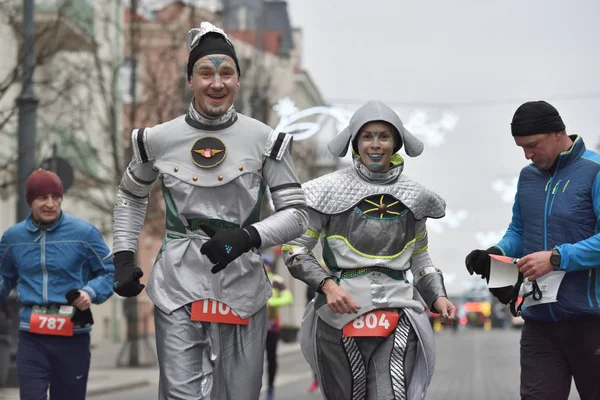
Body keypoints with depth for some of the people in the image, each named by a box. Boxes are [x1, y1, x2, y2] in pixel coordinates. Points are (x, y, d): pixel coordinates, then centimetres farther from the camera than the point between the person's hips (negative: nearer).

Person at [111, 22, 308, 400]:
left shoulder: (264, 140, -2)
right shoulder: (159, 140, 2)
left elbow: (297, 213, -1)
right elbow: (131, 195, 20)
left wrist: (248, 237, -18)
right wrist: (124, 258, 9)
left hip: (242, 290, 0)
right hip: (179, 288, 0)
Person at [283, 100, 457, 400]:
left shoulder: (413, 196, 10)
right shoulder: (332, 189, -1)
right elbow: (294, 249, 0)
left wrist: (437, 296, 5)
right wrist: (327, 285, -16)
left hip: (396, 314, 2)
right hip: (340, 313, -1)